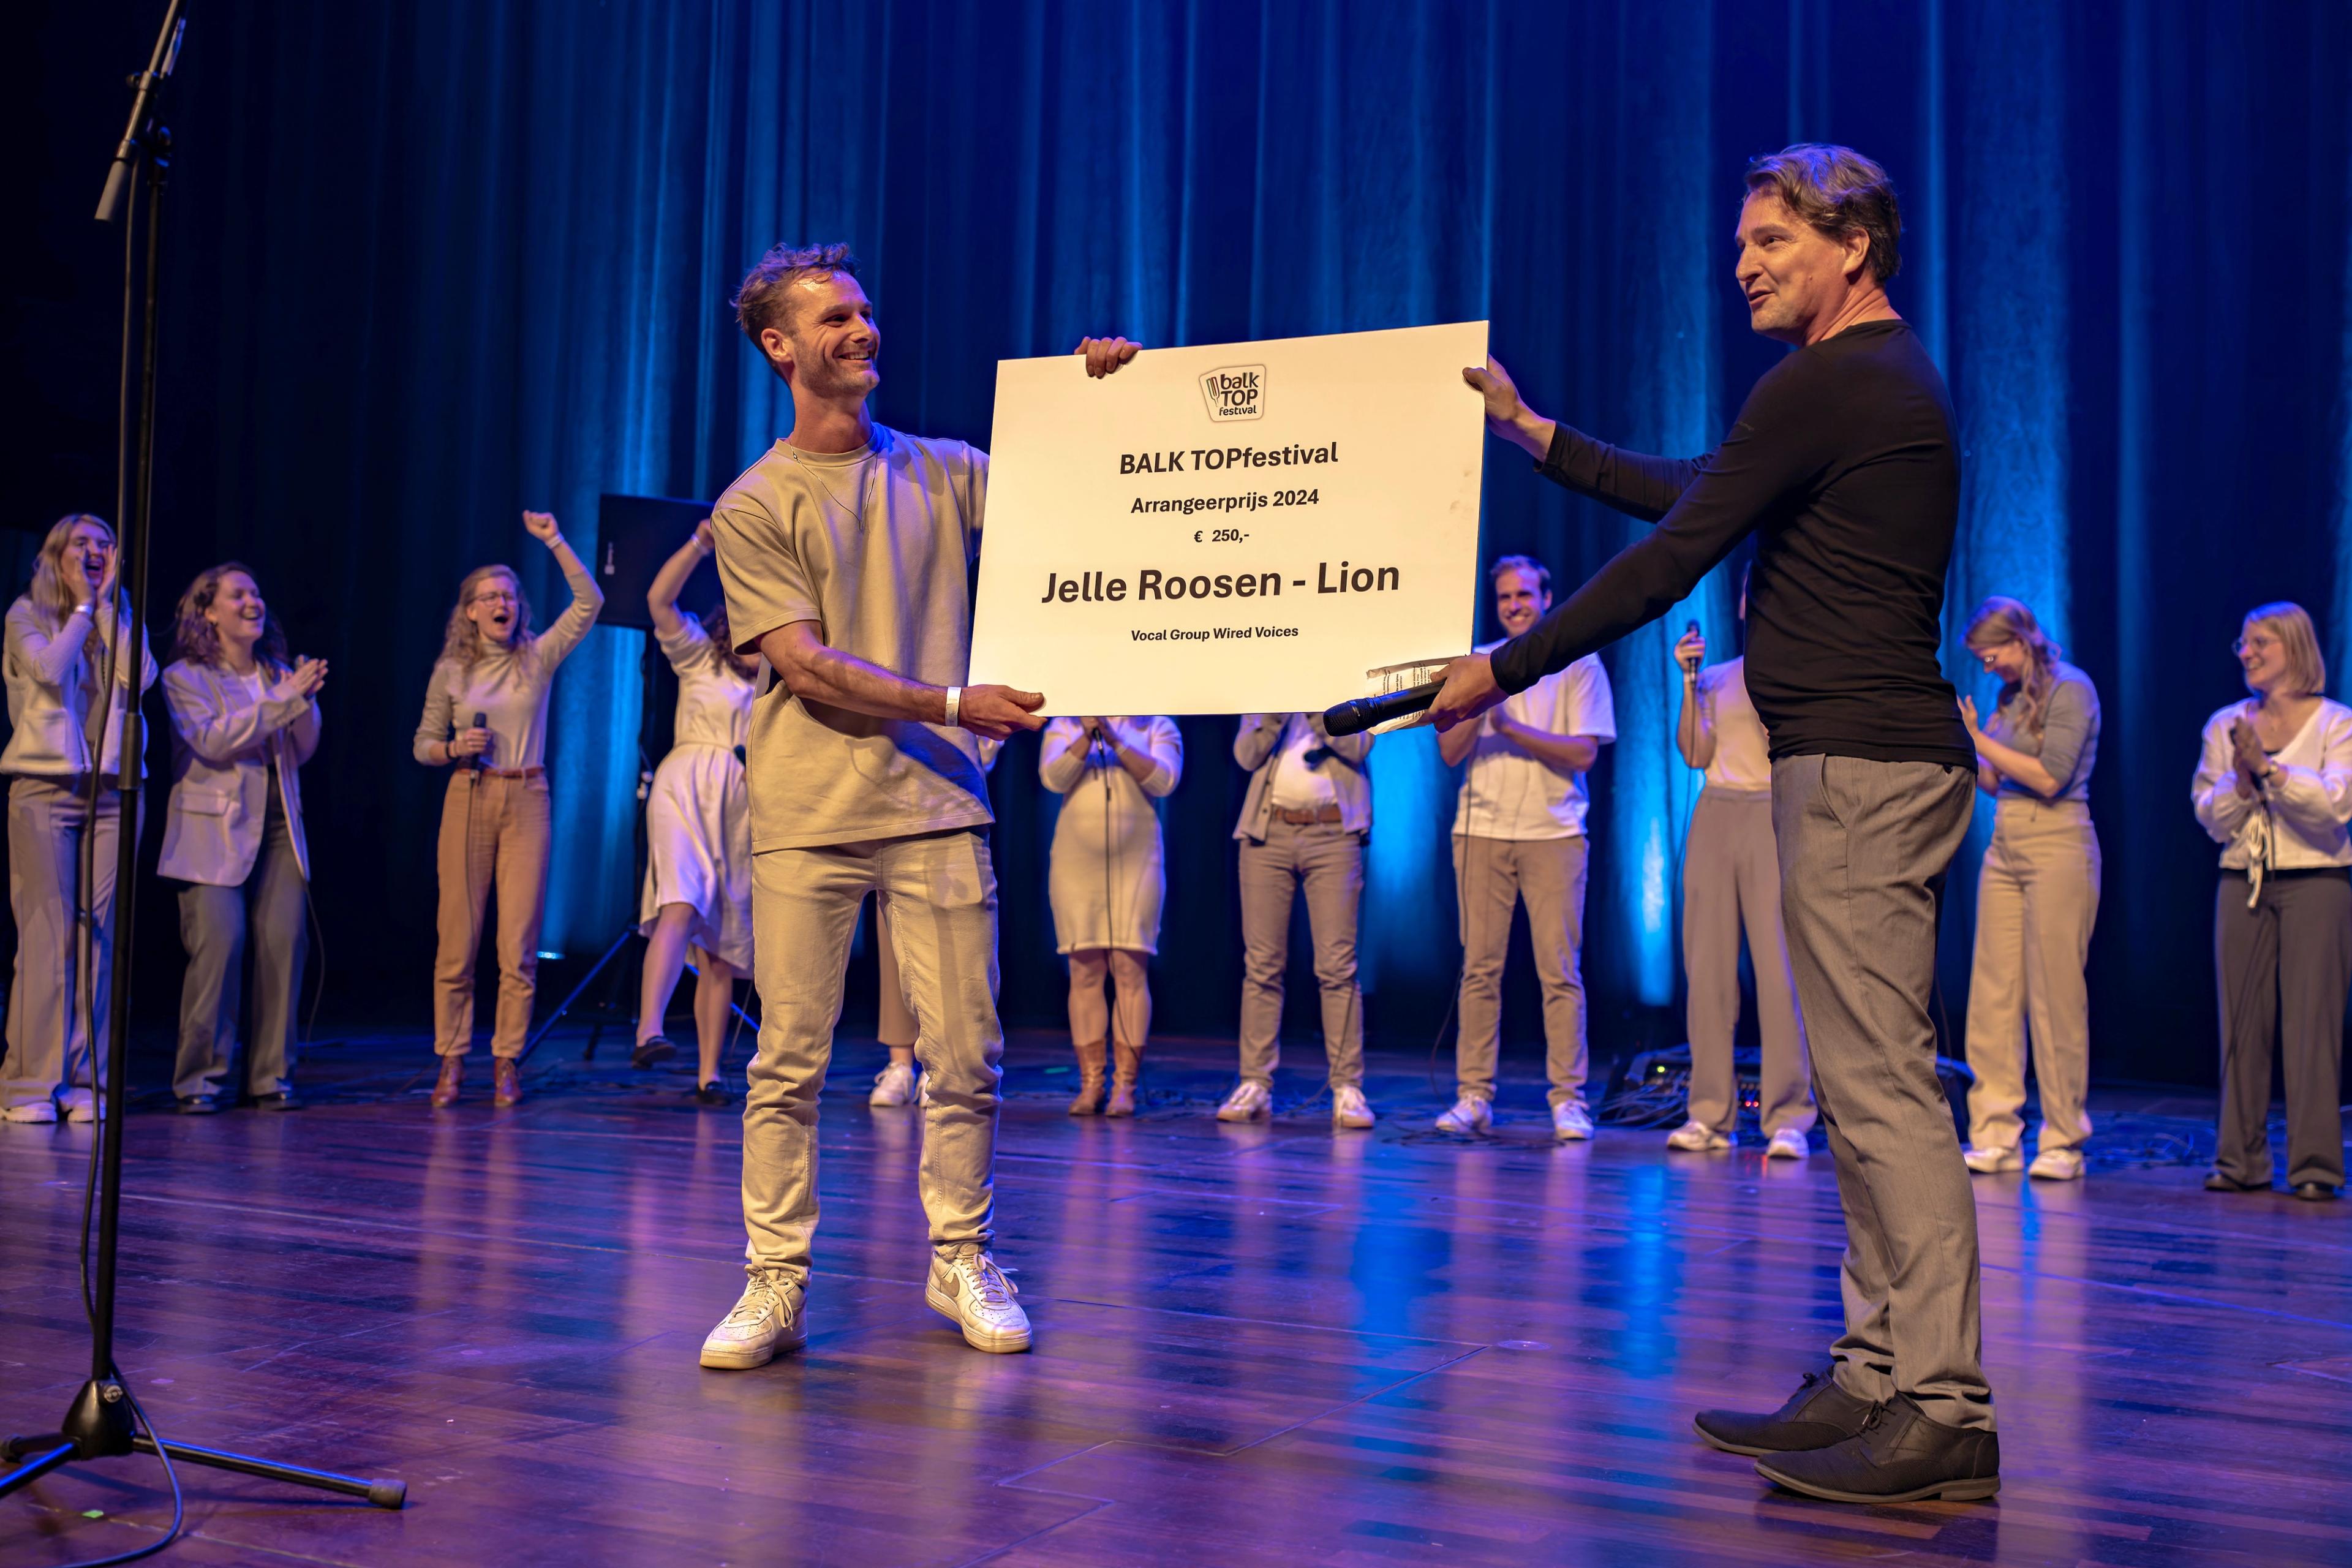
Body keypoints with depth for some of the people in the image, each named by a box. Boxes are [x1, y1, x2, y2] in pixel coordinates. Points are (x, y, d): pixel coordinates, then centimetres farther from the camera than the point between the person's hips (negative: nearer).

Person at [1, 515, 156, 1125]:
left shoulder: (119, 619, 16)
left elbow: (140, 676, -4)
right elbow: (50, 670, -13)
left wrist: (108, 601, -1)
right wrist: (82, 606, -3)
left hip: (111, 793, 3)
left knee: (98, 937, 0)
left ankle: (85, 1082, 3)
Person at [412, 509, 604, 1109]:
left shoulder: (538, 658, 7)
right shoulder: (451, 671, 7)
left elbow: (589, 603, -2)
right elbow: (423, 745, 11)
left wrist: (555, 542, -7)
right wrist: (454, 748, -10)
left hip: (527, 802, 0)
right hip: (468, 801, 0)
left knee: (518, 945, -3)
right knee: (457, 941, -1)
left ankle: (507, 1062, 4)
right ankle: (452, 1061, 8)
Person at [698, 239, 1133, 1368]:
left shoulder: (941, 472, 12)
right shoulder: (753, 507, 2)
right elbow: (806, 667, -7)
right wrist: (953, 704, -16)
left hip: (936, 807, 3)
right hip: (805, 817, -2)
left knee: (964, 1054, 4)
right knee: (787, 1062, 0)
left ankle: (961, 1264, 19)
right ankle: (776, 1285, 10)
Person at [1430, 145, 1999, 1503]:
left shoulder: (1824, 387, -11)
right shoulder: (1889, 381, 22)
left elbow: (1667, 563, -12)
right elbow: (1691, 491, 29)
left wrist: (1504, 670, -5)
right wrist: (1537, 434, 30)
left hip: (1859, 768, -11)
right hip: (1870, 763, 11)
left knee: (1881, 1084, -11)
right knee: (1867, 1084, 11)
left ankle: (1946, 1412, -8)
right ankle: (1878, 1379, 17)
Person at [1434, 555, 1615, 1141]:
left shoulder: (1579, 664, 5)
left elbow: (1583, 754, -4)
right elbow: (1450, 753, 7)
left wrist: (1511, 726, -12)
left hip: (1553, 833, -2)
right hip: (1481, 831, 2)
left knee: (1560, 970, -4)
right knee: (1479, 967, 1)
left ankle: (1568, 1100, 1)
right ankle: (1473, 1097, 5)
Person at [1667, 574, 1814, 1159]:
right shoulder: (1718, 677, 17)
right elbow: (1695, 754, 7)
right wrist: (1689, 682, 2)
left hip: (1776, 816, -4)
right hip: (1716, 815, 4)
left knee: (1779, 969, -10)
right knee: (1707, 966, -1)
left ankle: (1789, 1118, -7)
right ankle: (1710, 1114, 3)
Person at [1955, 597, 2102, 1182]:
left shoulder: (2071, 689, -6)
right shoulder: (2010, 697, 15)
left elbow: (2050, 777, -14)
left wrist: (1980, 739, -11)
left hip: (2057, 847, -7)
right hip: (2005, 846, 7)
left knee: (2056, 996, -5)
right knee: (1994, 993, 1)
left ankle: (2063, 1143, 1)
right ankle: (1995, 1136, 4)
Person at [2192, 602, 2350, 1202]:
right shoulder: (2226, 725, 12)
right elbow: (2211, 818, 8)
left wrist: (2270, 769, -17)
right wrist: (2241, 781, -10)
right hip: (2243, 884, 4)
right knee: (2242, 1022, 3)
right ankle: (2241, 1159, 10)